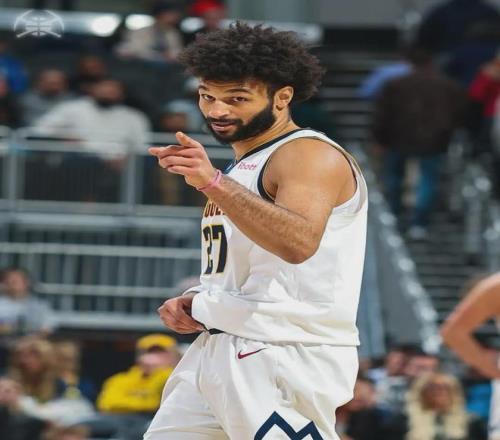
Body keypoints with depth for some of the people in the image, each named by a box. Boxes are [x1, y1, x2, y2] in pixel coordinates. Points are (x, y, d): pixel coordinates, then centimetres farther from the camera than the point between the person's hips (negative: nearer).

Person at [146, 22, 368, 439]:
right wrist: (196, 302, 13)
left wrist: (214, 184, -40)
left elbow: (299, 242, -31)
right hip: (217, 353, 10)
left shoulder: (312, 155, -11)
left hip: (287, 359, -10)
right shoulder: (242, 168, 21)